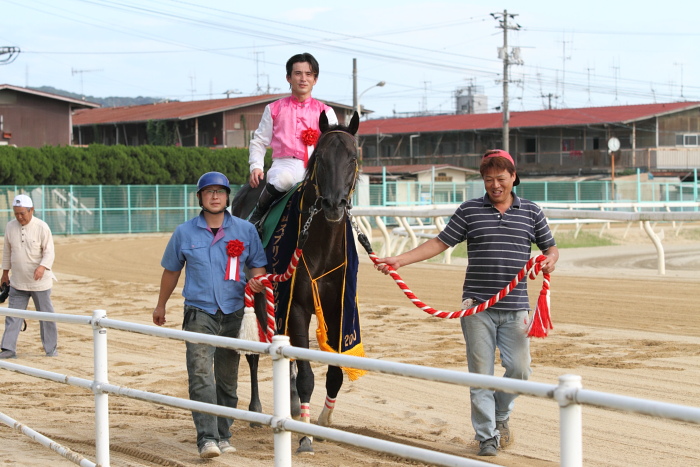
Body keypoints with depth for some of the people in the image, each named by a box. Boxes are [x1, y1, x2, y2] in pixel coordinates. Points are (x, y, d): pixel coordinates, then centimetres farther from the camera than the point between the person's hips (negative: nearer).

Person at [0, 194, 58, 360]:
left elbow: (49, 252, -13)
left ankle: (51, 349, 15)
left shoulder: (42, 227, -12)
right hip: (17, 282, 4)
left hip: (40, 282, -4)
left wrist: (42, 267, -31)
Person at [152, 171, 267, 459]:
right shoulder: (184, 233, 2)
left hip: (233, 312, 2)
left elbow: (258, 265, 9)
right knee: (200, 374, -16)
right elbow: (171, 270, 14)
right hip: (199, 312, -2)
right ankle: (206, 438, -22)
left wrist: (257, 281, -14)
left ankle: (223, 436, 21)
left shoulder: (245, 230, 3)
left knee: (227, 377, 10)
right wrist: (161, 306, 22)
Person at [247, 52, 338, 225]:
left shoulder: (325, 112, 15)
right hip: (285, 164, -1)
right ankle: (258, 212, -10)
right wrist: (256, 166, -3)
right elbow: (259, 141, 15)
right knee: (282, 180, -37)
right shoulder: (275, 109, 15)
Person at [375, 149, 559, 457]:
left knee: (519, 368, 0)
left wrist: (550, 260, -12)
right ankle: (487, 436, 8)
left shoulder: (531, 212, 7)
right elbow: (440, 243, 3)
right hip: (477, 306, -1)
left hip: (515, 307, 1)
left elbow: (550, 247, 13)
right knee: (481, 372, 0)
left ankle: (500, 416, 27)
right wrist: (399, 260, -6)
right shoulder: (469, 211, 4)